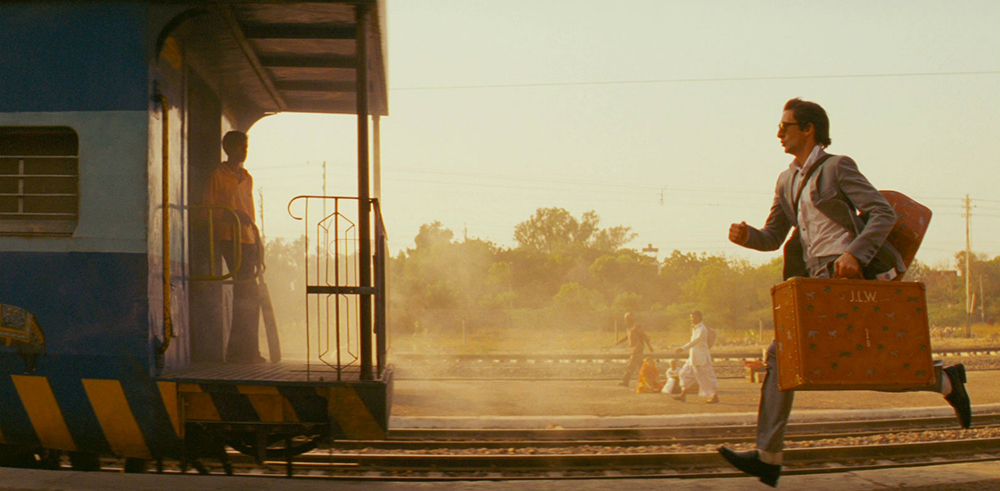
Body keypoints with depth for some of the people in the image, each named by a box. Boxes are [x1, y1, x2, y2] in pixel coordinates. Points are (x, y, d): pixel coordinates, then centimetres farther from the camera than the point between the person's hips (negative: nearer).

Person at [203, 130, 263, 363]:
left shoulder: (247, 178, 20)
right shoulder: (219, 175, -1)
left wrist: (258, 242, 19)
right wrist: (232, 215, -18)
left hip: (248, 239, 7)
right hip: (230, 238, -7)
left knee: (249, 296, 5)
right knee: (246, 294, -12)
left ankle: (238, 350, 11)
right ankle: (247, 350, -10)